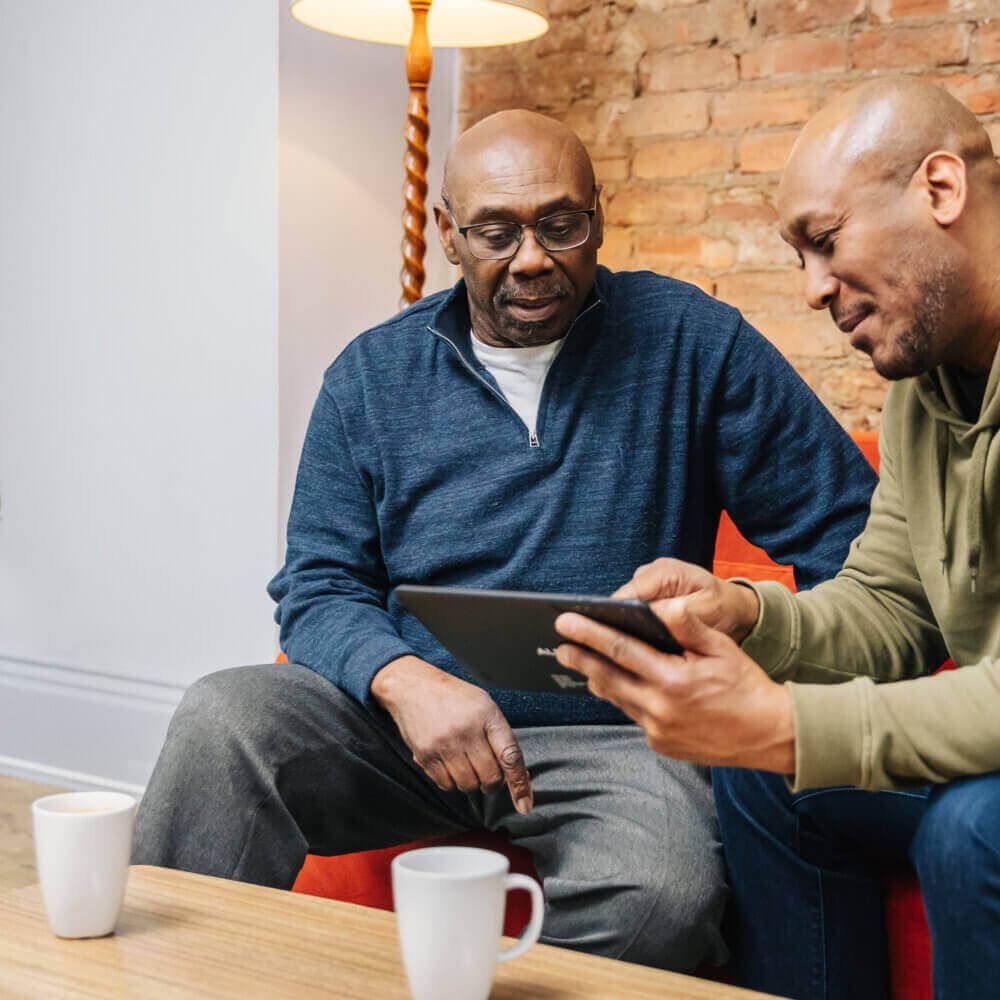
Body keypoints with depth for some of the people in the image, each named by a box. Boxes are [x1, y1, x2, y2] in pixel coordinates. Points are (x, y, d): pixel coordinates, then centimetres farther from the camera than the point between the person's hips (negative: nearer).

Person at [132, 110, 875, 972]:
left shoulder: (690, 341, 2)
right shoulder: (372, 375, 8)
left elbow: (845, 537, 3)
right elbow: (319, 585, 6)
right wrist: (405, 680, -17)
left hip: (613, 739, -1)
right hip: (405, 717, 2)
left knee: (657, 895, -34)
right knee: (224, 718, -27)